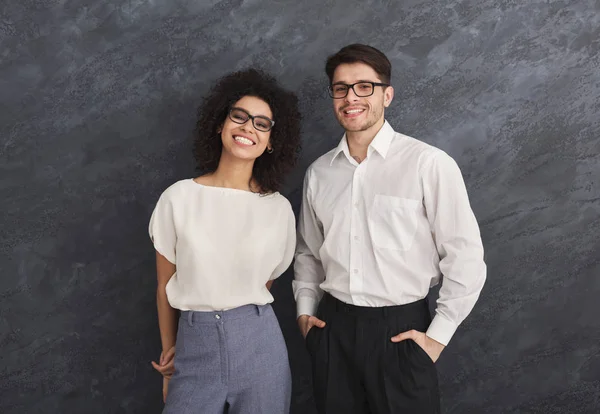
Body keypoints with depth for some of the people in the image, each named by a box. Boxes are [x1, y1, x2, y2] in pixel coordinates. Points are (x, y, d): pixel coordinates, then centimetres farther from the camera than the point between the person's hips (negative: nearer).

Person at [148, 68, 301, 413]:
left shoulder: (280, 209, -2)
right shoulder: (179, 197, -4)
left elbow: (264, 285, 9)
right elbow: (166, 285, 5)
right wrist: (170, 352, 12)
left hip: (259, 346, 1)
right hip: (194, 347, 0)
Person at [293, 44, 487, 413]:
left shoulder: (429, 164, -12)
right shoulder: (318, 172, 4)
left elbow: (465, 258, -10)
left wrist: (438, 335, -8)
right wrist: (305, 309, 8)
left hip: (401, 331, -4)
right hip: (332, 329, 5)